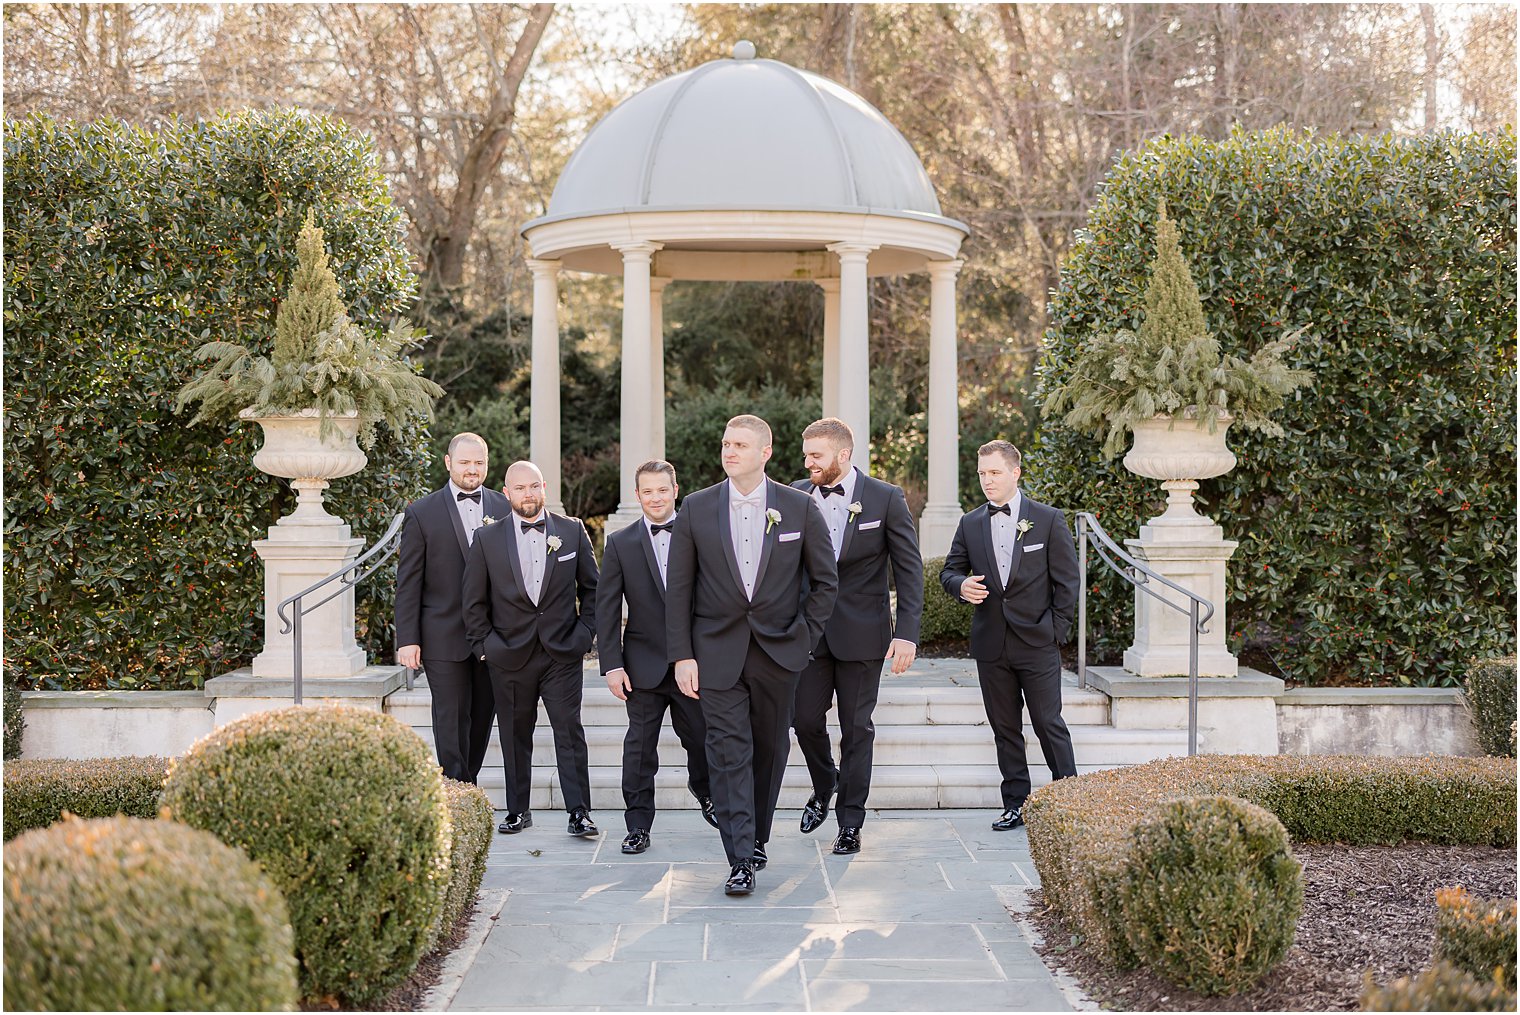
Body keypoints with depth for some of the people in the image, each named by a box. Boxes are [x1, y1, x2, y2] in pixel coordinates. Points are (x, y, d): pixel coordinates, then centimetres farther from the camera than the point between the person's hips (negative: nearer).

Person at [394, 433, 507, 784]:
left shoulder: (505, 509, 7)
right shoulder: (422, 512, -1)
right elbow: (408, 582, -2)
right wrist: (407, 639, -7)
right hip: (444, 636, -3)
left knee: (481, 719, 10)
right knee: (451, 721, -2)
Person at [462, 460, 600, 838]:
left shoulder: (572, 531, 4)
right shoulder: (487, 539, 3)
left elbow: (592, 587, 9)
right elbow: (474, 602, 7)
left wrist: (584, 633, 1)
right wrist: (484, 645, 0)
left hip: (562, 653, -1)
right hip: (509, 656, 1)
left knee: (569, 731, -4)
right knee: (515, 735, 8)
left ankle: (579, 812, -1)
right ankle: (517, 810, 18)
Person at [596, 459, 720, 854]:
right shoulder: (620, 543, 2)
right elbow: (606, 609, 1)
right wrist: (612, 664, -6)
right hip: (645, 664, 0)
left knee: (701, 738, 10)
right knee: (640, 746, 3)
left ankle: (706, 795, 38)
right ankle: (638, 825, 12)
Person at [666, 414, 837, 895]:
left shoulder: (800, 508, -1)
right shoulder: (696, 508, 0)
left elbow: (826, 581, 7)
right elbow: (678, 588, 1)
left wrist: (804, 636, 0)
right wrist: (682, 656, -5)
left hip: (777, 652, 1)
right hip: (717, 652, -1)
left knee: (770, 749, 11)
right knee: (729, 751, -6)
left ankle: (756, 837, 30)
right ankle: (741, 860, -5)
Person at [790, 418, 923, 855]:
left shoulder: (885, 498, -6)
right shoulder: (796, 496, 2)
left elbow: (909, 569, -5)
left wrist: (907, 632, -12)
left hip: (861, 633, -3)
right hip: (809, 631, 3)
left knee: (856, 729, 5)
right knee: (806, 720, 3)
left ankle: (850, 822, 15)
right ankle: (824, 787, 33)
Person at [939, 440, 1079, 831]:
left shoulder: (1049, 520, -1)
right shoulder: (970, 524, 8)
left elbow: (1066, 580, 0)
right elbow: (949, 571, 14)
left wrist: (1055, 632, -5)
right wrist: (961, 585, -11)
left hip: (1037, 644, -4)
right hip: (991, 644, 4)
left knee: (1049, 724, -2)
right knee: (1004, 728, 9)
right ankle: (1016, 805, 16)